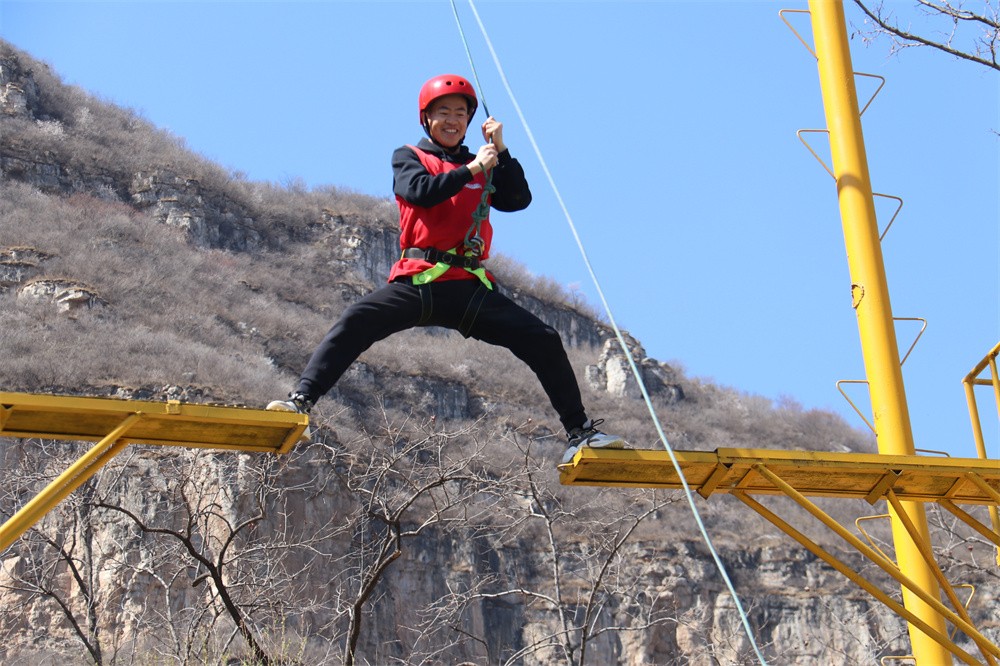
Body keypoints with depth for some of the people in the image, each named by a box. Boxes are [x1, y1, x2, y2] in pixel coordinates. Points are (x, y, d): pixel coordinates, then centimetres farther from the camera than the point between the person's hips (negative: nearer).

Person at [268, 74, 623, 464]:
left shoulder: (483, 167, 22)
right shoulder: (408, 157, 13)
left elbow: (518, 201, 8)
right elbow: (420, 191, -9)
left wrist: (501, 151, 1)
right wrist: (472, 169, -9)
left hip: (470, 286, 3)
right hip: (419, 280, -3)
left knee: (544, 341, -5)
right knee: (355, 322, -26)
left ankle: (579, 432, 2)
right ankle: (302, 399, -27)